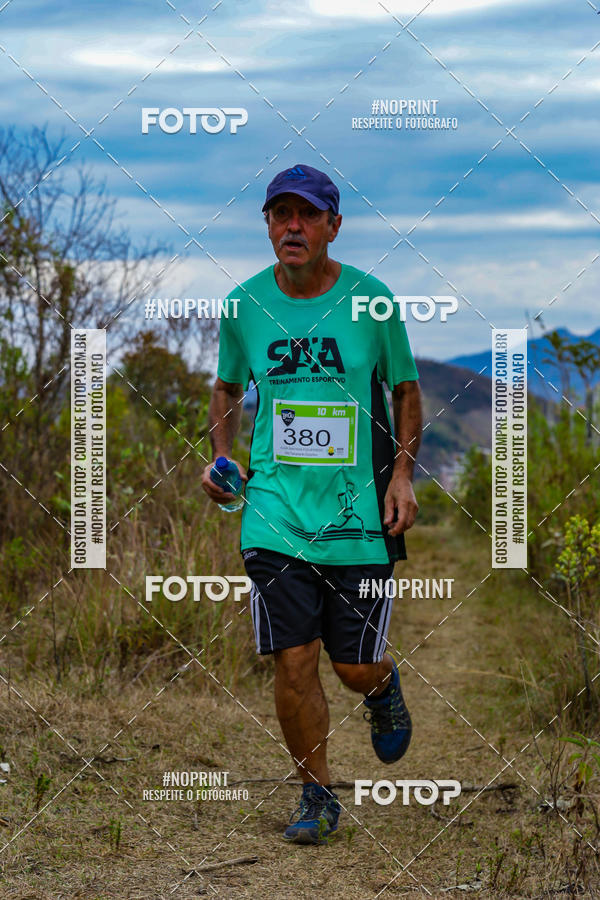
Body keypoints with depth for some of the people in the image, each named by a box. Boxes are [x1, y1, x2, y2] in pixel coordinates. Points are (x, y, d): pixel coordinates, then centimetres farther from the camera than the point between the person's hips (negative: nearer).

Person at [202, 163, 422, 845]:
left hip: (360, 513, -1)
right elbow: (227, 387, 19)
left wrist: (402, 471, -3)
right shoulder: (244, 304, 2)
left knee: (356, 668, 2)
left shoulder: (371, 299, -3)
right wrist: (221, 458, 3)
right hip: (275, 513, 1)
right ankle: (317, 796, 17)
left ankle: (385, 687, 40)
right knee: (293, 665, -4)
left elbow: (405, 389, 9)